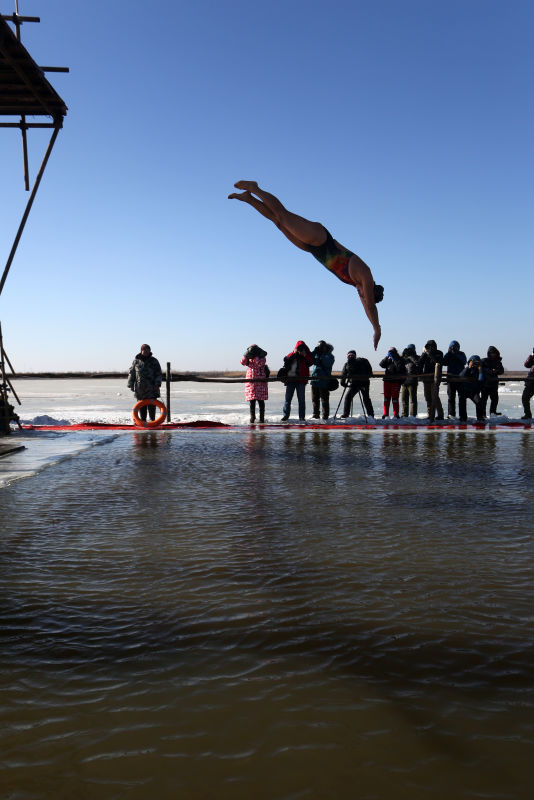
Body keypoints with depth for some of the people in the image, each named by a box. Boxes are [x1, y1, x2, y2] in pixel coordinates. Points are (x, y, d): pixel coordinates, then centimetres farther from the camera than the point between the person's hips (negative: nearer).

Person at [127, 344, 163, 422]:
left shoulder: (154, 361, 6)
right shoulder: (136, 361, 9)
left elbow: (159, 374, 4)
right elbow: (131, 373, 12)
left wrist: (157, 384, -8)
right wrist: (131, 385, 4)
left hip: (152, 388, -1)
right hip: (140, 388, 1)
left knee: (152, 406, -1)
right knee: (142, 406, 6)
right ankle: (143, 421, 13)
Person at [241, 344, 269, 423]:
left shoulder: (262, 358, 1)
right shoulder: (249, 358, 11)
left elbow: (260, 363, -18)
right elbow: (243, 362, -6)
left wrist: (255, 356, -18)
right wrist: (246, 355, -18)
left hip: (260, 381, -3)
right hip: (250, 382, 3)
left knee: (260, 400, -3)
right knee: (251, 400, 3)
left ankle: (262, 418, 3)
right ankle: (252, 417, 12)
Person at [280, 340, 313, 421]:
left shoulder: (306, 357, 7)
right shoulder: (291, 355, 11)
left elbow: (311, 361, -11)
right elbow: (286, 360, -7)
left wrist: (305, 355, -17)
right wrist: (294, 353, -13)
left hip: (301, 380, -1)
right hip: (290, 379, 1)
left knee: (301, 399, 3)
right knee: (287, 398, 3)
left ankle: (302, 416, 8)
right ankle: (285, 416, 9)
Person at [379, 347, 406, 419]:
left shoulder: (400, 359, 0)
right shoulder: (388, 360, 14)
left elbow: (400, 368, -17)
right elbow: (381, 364, 2)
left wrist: (394, 359, -14)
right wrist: (387, 357, -5)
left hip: (396, 381, -5)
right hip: (387, 381, 5)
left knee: (395, 398, -2)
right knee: (386, 398, 6)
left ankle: (396, 414, 6)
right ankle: (385, 414, 12)